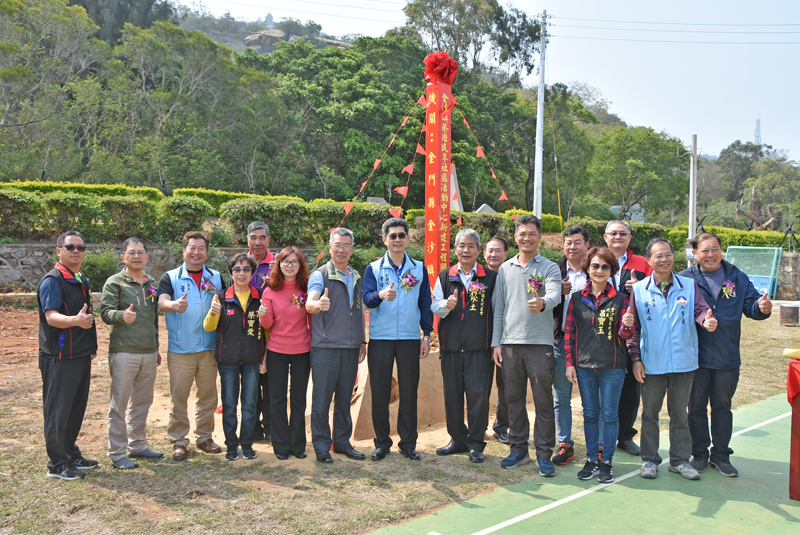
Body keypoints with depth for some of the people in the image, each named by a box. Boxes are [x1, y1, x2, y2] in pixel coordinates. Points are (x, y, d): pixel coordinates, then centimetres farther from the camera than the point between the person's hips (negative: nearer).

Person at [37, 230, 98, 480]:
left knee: (77, 408, 15)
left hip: (81, 356, 8)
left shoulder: (82, 281, 14)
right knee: (58, 411, -1)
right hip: (59, 358, -8)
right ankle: (58, 464, 8)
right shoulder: (52, 280, -12)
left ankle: (71, 455, 27)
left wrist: (91, 345, 17)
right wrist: (75, 320, -43)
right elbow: (51, 316, -24)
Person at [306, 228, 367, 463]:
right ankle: (321, 446, 10)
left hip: (351, 348, 5)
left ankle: (342, 441, 24)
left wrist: (362, 341, 17)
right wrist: (318, 305, -44)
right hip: (325, 347, -5)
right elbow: (309, 304, -21)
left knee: (345, 398, 12)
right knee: (322, 398, 0)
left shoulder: (357, 277, 14)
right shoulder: (320, 275, -4)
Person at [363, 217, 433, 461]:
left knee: (409, 392, 5)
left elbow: (425, 304, 11)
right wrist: (381, 295, -32)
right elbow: (367, 298, -9)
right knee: (379, 392, 4)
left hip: (410, 338, 1)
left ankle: (408, 443, 16)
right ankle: (382, 442, 16)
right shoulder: (373, 268, 4)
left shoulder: (419, 269, 9)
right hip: (380, 338, -1)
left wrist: (427, 335, 5)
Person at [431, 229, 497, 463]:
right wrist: (446, 305, -15)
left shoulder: (491, 278, 6)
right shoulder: (445, 277, 11)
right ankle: (458, 439, 23)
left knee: (478, 395, -2)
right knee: (452, 394, 8)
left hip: (479, 347, -2)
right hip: (451, 346, 2)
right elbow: (434, 307, 8)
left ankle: (476, 443, 12)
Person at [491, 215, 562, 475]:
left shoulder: (549, 268, 3)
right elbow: (498, 308, 13)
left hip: (540, 343, -3)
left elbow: (555, 295, -17)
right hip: (510, 343, 3)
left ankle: (544, 454, 13)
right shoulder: (505, 269, 13)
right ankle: (519, 449, 23)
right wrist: (496, 342, 7)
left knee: (543, 401, 2)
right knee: (514, 400, 10)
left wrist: (542, 303, -41)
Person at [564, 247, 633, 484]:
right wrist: (569, 362, 1)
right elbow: (569, 331, 6)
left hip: (612, 367, -2)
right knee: (590, 414, 11)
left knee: (610, 414, 5)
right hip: (584, 366, 2)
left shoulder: (619, 299, 1)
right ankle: (591, 459, 21)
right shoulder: (577, 298, 4)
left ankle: (607, 461, 16)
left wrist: (628, 323, -24)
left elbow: (623, 334, -1)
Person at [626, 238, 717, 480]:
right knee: (650, 413, 9)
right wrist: (635, 358, -5)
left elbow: (700, 309, -8)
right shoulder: (638, 289, 0)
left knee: (680, 413, 12)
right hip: (651, 364, -1)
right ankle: (650, 459, 23)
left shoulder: (689, 285, 3)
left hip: (683, 362, 1)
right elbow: (633, 327, 1)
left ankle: (680, 460, 26)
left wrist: (707, 319, -33)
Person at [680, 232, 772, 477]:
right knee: (696, 406, 8)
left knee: (722, 406, 13)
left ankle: (721, 455, 26)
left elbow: (750, 305, 3)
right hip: (696, 356, -2)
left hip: (727, 357, 2)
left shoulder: (736, 278, 5)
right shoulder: (684, 279, -4)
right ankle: (699, 454, 23)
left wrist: (762, 307, -18)